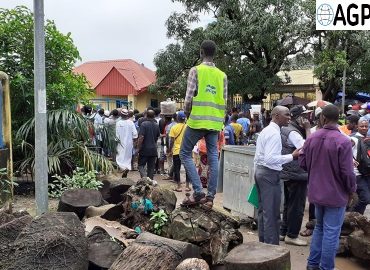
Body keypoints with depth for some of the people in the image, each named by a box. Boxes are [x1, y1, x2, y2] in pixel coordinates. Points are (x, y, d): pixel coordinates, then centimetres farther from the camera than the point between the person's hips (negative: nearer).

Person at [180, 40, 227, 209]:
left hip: (198, 120, -5)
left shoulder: (195, 70, -4)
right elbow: (224, 101, 9)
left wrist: (187, 114, 7)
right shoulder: (222, 75, 11)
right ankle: (210, 196, 9)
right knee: (213, 158, 6)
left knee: (185, 154, 6)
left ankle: (198, 192, -3)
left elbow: (189, 97, -9)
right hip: (215, 122, 5)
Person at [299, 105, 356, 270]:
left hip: (316, 192, 6)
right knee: (331, 233, 6)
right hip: (336, 194, -5)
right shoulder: (343, 141, -20)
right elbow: (347, 172, -18)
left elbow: (302, 163, 3)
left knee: (319, 228, 21)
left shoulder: (311, 138, -4)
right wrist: (351, 191, 0)